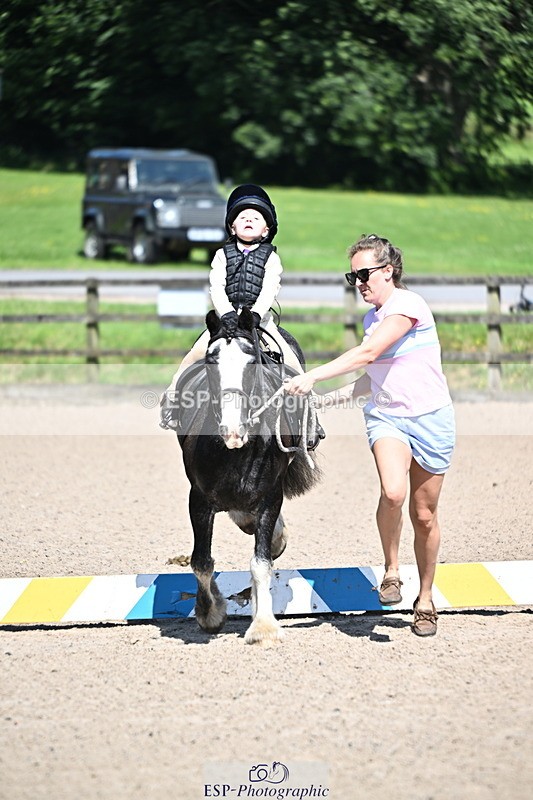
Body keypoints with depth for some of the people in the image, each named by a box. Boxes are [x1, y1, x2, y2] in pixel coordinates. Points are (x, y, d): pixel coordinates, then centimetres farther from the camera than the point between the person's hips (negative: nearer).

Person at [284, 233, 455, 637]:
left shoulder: (408, 305, -14)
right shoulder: (372, 317, 11)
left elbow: (368, 353, -24)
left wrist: (315, 376, -27)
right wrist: (343, 394, 6)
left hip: (430, 418, -4)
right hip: (386, 417, 4)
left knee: (424, 514, 4)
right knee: (393, 492, -25)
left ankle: (426, 598, 22)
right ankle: (391, 571, -4)